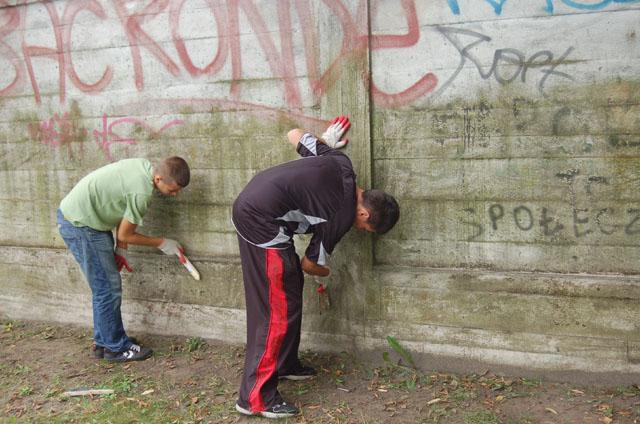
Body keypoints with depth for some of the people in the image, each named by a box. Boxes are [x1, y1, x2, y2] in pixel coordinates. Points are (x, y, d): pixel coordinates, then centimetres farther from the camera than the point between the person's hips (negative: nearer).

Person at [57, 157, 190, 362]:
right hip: (79, 224, -10)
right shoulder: (141, 192, -27)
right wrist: (162, 244, -2)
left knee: (106, 287, 16)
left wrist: (120, 250, 8)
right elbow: (126, 235, -13)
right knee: (108, 289, -2)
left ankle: (104, 342, 27)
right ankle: (116, 348, 10)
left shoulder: (144, 166, -1)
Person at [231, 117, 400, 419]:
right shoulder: (341, 216, -12)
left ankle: (285, 363, 32)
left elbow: (294, 134, 16)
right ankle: (255, 396, -1)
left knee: (291, 287, 18)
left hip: (248, 204, 10)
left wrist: (325, 142, 30)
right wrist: (325, 273, 22)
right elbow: (311, 263, 1)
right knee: (280, 308, -7)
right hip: (260, 221, -10)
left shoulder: (339, 163, 6)